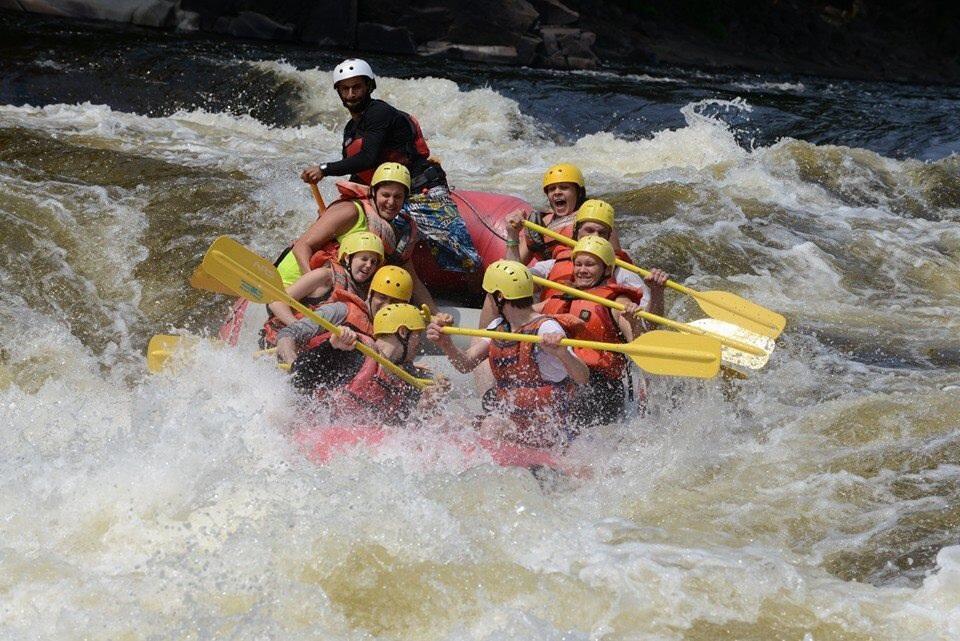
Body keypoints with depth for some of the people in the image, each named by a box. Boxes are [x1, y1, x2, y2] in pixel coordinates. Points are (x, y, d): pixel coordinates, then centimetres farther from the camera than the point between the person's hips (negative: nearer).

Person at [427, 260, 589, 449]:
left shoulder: (547, 329, -16)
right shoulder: (498, 327, 10)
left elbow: (583, 378, -26)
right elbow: (466, 364, 1)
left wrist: (562, 352, -46)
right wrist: (445, 343, -18)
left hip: (547, 432, -8)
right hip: (511, 423, 8)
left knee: (491, 425, -31)